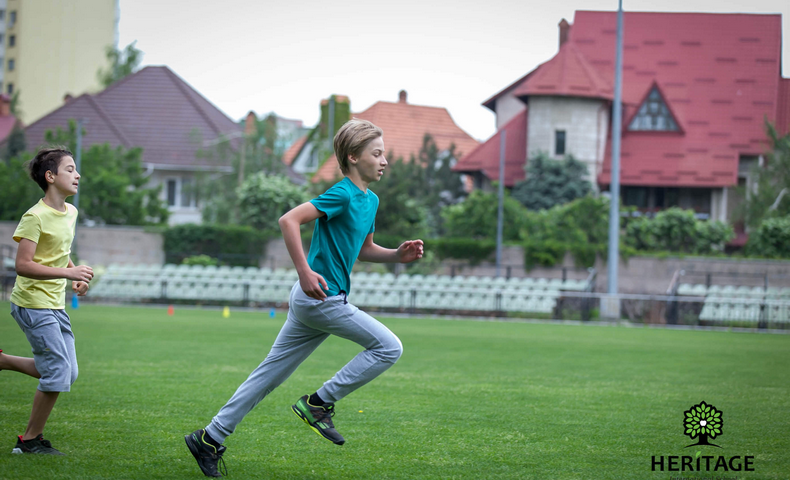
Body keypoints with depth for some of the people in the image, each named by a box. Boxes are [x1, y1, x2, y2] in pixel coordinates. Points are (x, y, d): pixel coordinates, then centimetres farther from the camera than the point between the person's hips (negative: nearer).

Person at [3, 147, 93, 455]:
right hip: (33, 304, -9)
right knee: (59, 374, -9)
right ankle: (31, 440, 6)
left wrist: (76, 276, 7)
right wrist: (68, 273, -28)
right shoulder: (35, 217, -17)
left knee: (66, 373, 10)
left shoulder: (70, 212, 9)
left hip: (55, 306, 9)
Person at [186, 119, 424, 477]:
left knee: (271, 373, 11)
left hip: (312, 300, 9)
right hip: (320, 298, -9)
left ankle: (211, 438, 14)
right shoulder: (343, 194, -14)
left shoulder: (370, 200, 16)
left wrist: (398, 255, 11)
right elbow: (289, 220, -22)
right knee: (389, 347, -7)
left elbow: (363, 250, 29)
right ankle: (318, 403, -3)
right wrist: (305, 272, -27)